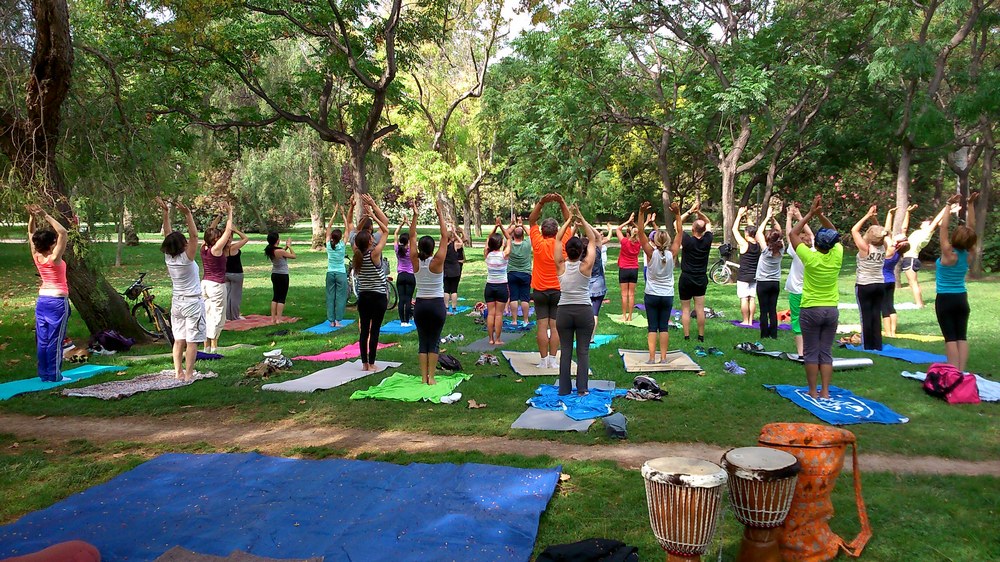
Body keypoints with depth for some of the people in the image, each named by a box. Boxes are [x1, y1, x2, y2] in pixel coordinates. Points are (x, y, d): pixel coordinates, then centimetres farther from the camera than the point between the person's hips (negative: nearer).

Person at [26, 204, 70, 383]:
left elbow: (30, 234, 9)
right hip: (58, 301, -6)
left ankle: (43, 373, 16)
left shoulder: (36, 257, -1)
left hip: (42, 300, 6)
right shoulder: (54, 258, -18)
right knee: (55, 339, -2)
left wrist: (32, 217, -2)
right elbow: (63, 233, -22)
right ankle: (54, 375, 2)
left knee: (42, 339, 9)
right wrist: (46, 216, -23)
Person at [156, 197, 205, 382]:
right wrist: (187, 214, -28)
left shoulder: (168, 258, -3)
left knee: (178, 340, 11)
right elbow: (194, 235, -22)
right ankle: (189, 374, -2)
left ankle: (179, 372, 15)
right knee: (192, 340, -2)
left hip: (176, 303, 6)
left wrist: (166, 212, 6)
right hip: (193, 303, -6)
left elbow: (168, 234, 5)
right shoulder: (186, 258, -18)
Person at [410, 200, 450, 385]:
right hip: (437, 305, -3)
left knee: (422, 341, 9)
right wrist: (440, 214, -8)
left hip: (420, 305, 3)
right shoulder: (437, 262, -13)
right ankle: (431, 377, 0)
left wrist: (415, 215, -1)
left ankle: (423, 377, 6)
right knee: (434, 341, 3)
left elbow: (412, 236, 0)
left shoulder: (415, 262, -5)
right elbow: (445, 236, -10)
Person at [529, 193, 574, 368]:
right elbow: (568, 222, 4)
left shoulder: (538, 244, -9)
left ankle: (544, 360, 0)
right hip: (558, 290, 1)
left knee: (542, 325, 0)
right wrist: (562, 203, -2)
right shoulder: (562, 244, -6)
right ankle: (552, 360, 3)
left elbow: (532, 221, 0)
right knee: (555, 326, 3)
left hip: (540, 291, -1)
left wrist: (541, 203, -7)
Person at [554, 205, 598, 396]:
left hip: (564, 311, 1)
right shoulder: (586, 266, -9)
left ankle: (564, 389, 10)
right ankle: (582, 389, 4)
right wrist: (582, 219, 0)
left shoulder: (561, 266, -6)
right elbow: (593, 239, 0)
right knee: (583, 351, 5)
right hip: (584, 311, -1)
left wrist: (569, 220, 6)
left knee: (565, 351, 7)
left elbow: (558, 239, 3)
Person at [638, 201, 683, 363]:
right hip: (667, 296, 2)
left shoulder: (651, 253, -13)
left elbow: (641, 232, -15)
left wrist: (642, 212, -21)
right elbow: (680, 232, -2)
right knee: (664, 327, 7)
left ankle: (652, 358, -3)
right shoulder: (672, 254, -9)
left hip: (651, 296, -1)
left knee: (652, 327, 2)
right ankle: (663, 357, 6)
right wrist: (677, 214, -6)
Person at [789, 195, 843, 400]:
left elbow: (792, 234, -3)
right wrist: (820, 214, 1)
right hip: (831, 310, 4)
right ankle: (825, 391, 10)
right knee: (826, 352, 9)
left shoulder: (811, 257, -15)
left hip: (811, 310, -3)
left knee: (811, 353, 4)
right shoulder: (837, 256, -6)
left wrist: (810, 214, -1)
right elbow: (834, 233, 11)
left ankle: (813, 391, 7)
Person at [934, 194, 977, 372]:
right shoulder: (967, 255, -2)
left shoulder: (948, 254, -16)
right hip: (962, 299, 5)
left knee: (950, 338, -6)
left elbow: (943, 227, -17)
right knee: (962, 337, 5)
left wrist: (949, 205, -14)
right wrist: (971, 205, 4)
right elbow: (971, 227, 4)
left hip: (945, 299, -5)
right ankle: (961, 372, 3)